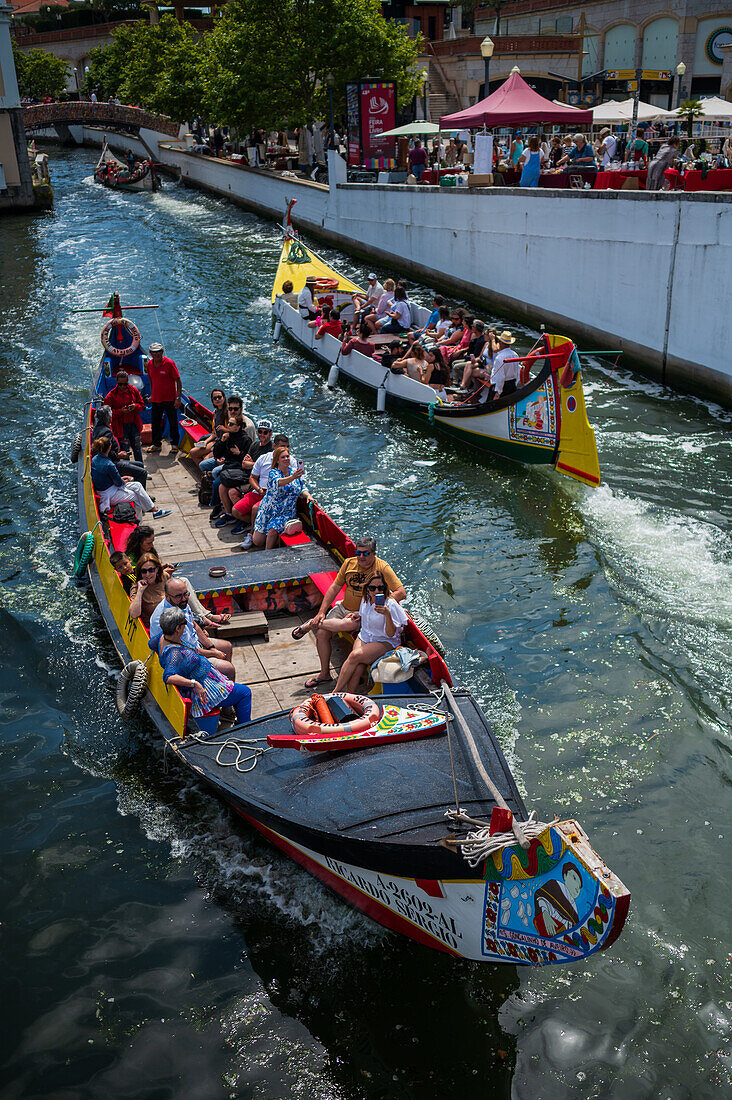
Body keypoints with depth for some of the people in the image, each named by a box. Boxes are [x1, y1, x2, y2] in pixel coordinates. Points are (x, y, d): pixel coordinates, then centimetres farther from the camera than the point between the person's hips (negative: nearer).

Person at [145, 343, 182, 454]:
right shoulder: (150, 364, 2)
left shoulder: (169, 363, -13)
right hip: (156, 399, 5)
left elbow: (178, 381, -12)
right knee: (155, 423, 11)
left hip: (169, 399, -4)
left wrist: (178, 398, -17)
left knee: (173, 423, 5)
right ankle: (156, 444, 25)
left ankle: (174, 444, 19)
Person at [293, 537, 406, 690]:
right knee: (321, 633, -16)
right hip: (343, 607, 5)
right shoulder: (349, 563, 0)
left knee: (349, 624, -37)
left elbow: (401, 593, -19)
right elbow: (334, 588, 7)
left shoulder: (382, 568, -13)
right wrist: (321, 612, -1)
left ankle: (311, 625, -11)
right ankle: (324, 674, 4)